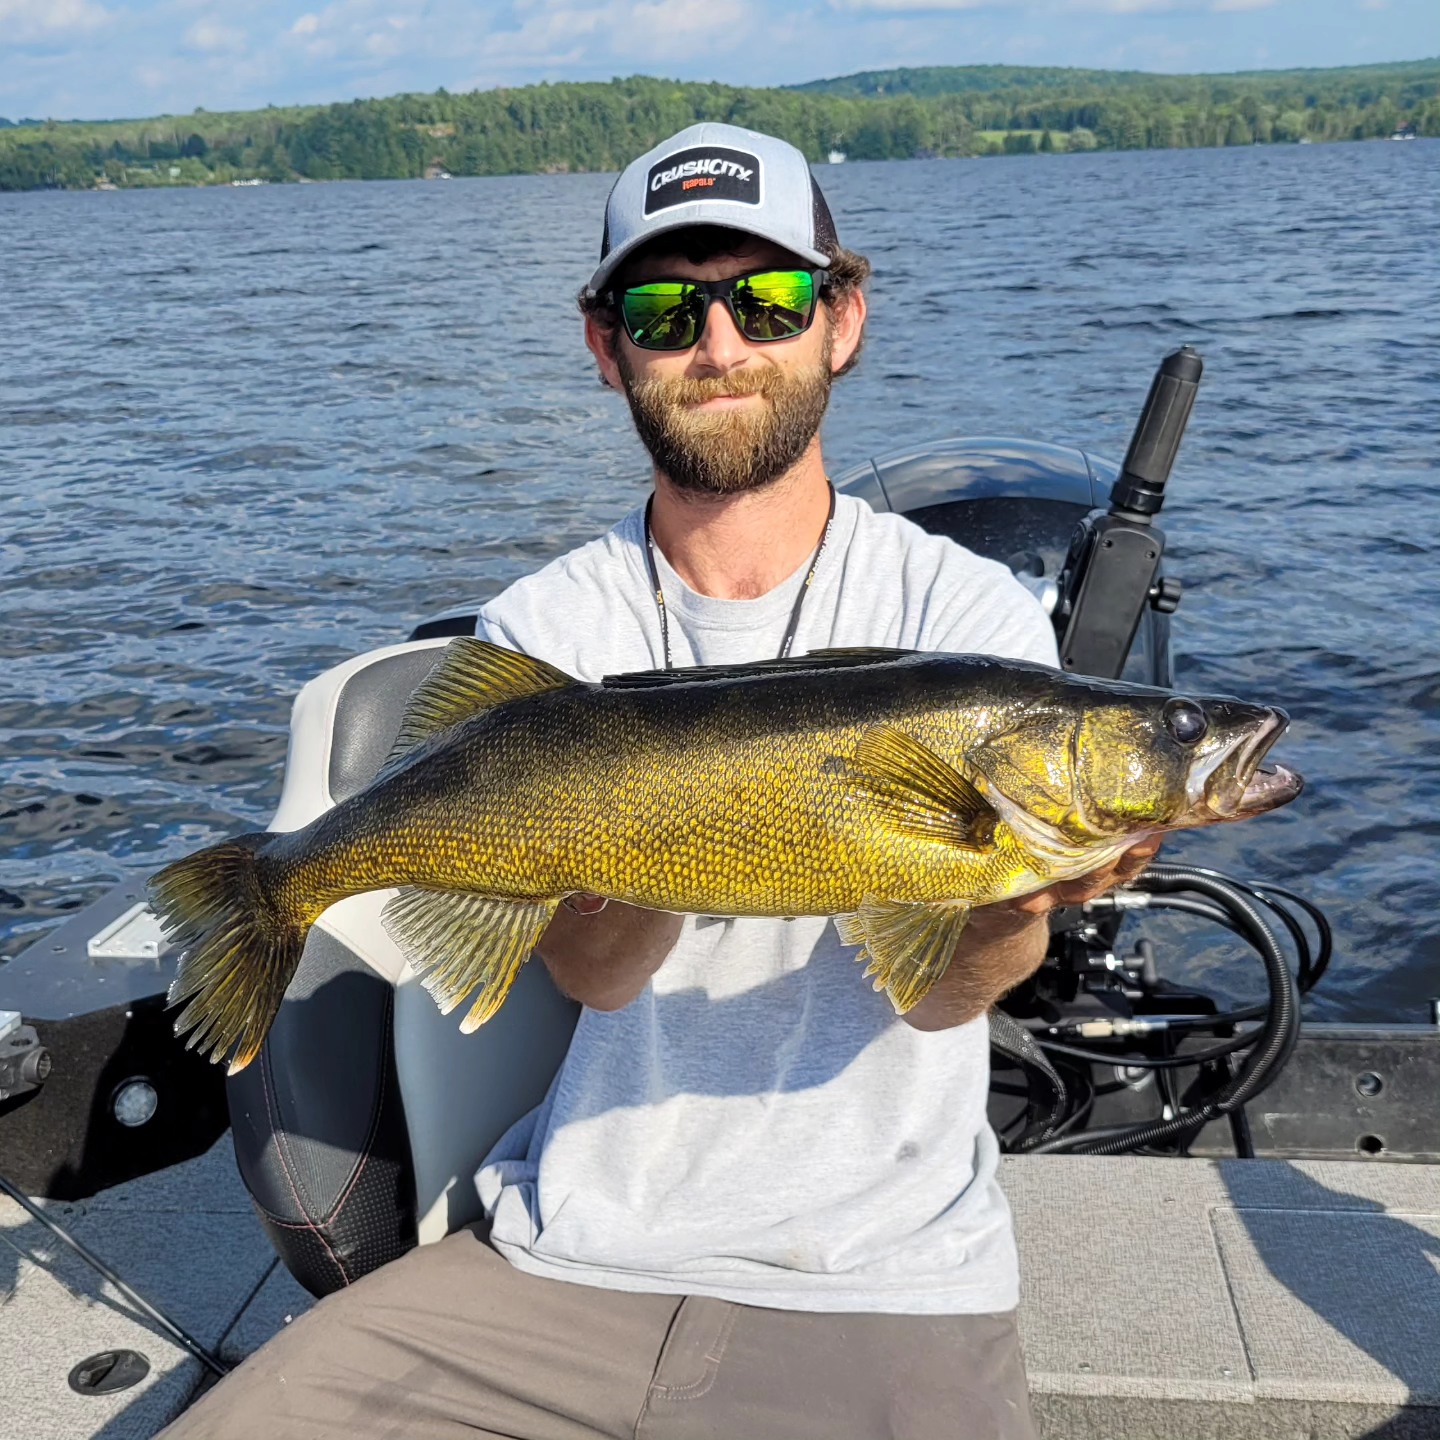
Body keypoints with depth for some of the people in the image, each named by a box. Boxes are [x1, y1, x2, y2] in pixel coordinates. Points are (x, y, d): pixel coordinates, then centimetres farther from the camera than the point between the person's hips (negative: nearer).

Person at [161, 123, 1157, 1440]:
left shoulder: (969, 613, -5)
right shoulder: (543, 630, 1)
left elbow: (936, 993, -14)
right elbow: (598, 971, -12)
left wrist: (1008, 902, -37)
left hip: (882, 1284, -1)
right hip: (570, 1247, 2)